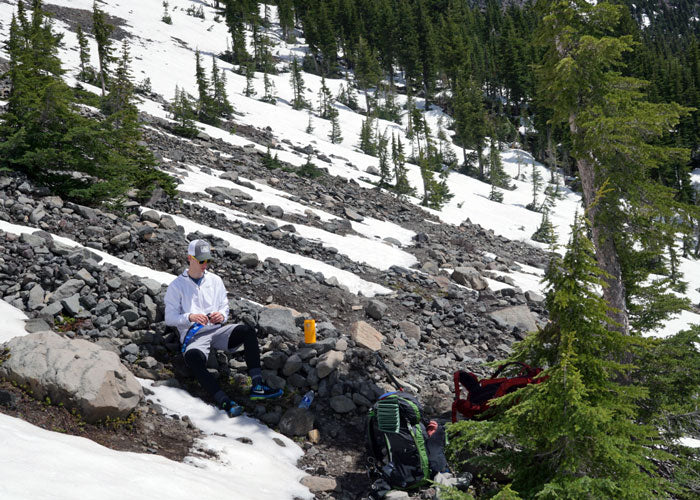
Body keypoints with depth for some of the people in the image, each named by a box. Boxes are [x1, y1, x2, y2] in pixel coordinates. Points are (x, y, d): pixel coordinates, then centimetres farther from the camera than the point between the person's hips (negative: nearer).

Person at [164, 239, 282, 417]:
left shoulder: (215, 280, 16)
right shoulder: (176, 286, 5)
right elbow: (170, 317, 0)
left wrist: (221, 315, -6)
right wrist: (190, 317, -19)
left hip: (217, 330, 4)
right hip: (193, 335, -4)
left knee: (247, 330, -25)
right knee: (193, 357, -38)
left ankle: (257, 386, -30)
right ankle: (225, 402, -47)